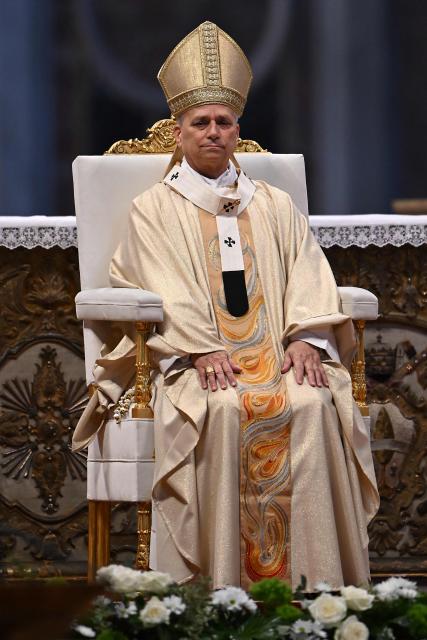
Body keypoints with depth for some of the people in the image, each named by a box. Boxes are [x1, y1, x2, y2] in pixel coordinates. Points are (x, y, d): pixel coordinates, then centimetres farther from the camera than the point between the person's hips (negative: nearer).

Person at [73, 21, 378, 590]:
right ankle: (226, 580, -34)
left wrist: (306, 339, -10)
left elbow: (307, 278, 10)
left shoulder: (275, 206, 22)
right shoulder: (155, 209, 13)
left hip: (278, 354, 2)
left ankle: (315, 580, -30)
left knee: (314, 405, -30)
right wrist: (203, 349, -18)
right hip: (193, 357, -2)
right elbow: (166, 291, -2)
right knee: (227, 410, -35)